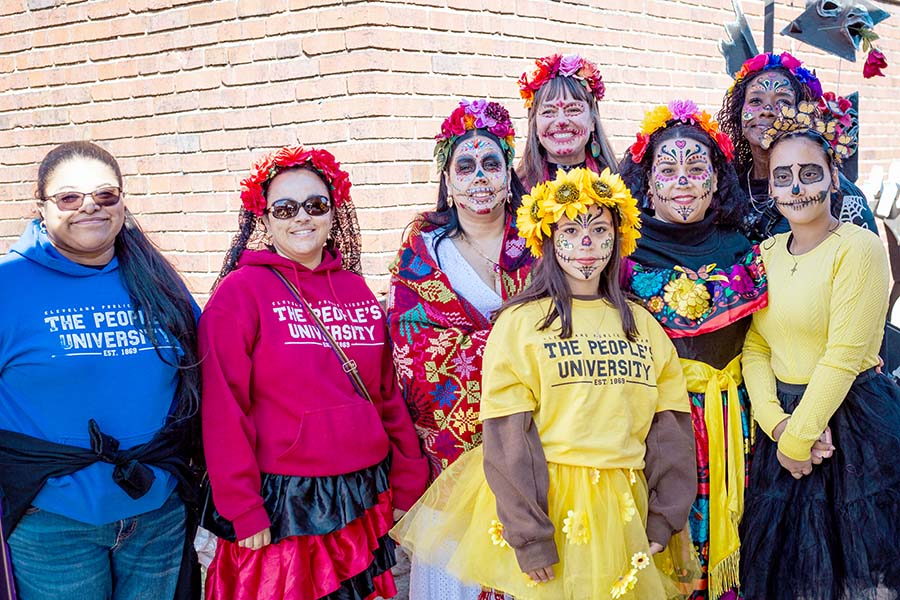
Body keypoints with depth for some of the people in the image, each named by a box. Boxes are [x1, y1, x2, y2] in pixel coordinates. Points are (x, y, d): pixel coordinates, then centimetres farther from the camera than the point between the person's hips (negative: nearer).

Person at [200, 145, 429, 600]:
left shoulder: (356, 290, 8)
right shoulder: (241, 291, -7)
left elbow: (389, 397, 10)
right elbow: (224, 412, -11)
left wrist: (408, 489, 8)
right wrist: (243, 512, -13)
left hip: (364, 503, 5)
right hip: (282, 510, -5)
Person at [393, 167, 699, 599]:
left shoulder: (642, 324, 9)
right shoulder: (519, 323, -5)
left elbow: (669, 429, 6)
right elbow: (507, 438, -11)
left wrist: (664, 520, -1)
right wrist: (530, 537, -16)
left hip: (626, 508, 4)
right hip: (547, 503, -4)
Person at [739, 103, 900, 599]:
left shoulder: (858, 247, -12)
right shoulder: (768, 252, 8)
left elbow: (843, 357, -17)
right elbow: (754, 348, 3)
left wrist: (799, 437, -13)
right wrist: (777, 423, -11)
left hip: (852, 422, -6)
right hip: (782, 419, 6)